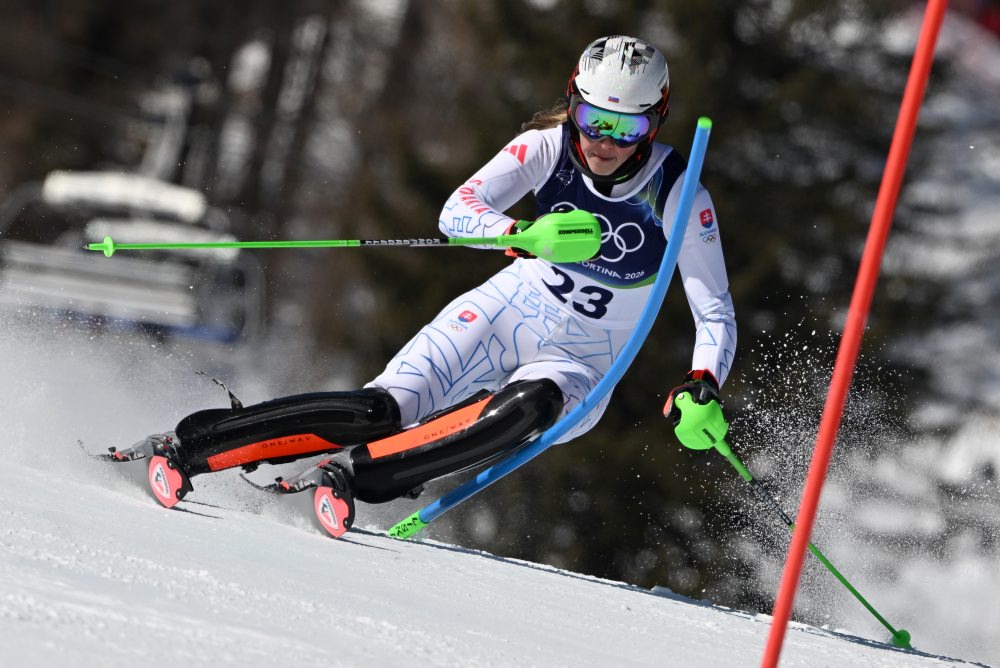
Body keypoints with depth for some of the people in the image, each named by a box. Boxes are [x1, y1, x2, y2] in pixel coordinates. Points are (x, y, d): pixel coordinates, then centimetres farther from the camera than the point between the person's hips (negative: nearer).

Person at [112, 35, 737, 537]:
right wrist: (518, 231, -44)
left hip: (581, 365, -1)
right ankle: (191, 443, -15)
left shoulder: (679, 195, -17)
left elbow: (716, 316, -13)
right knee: (382, 410, -21)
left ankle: (351, 474, -38)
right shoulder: (547, 147, -13)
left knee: (525, 408, -38)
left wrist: (704, 384, -33)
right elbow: (458, 210, -23)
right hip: (510, 311, 1)